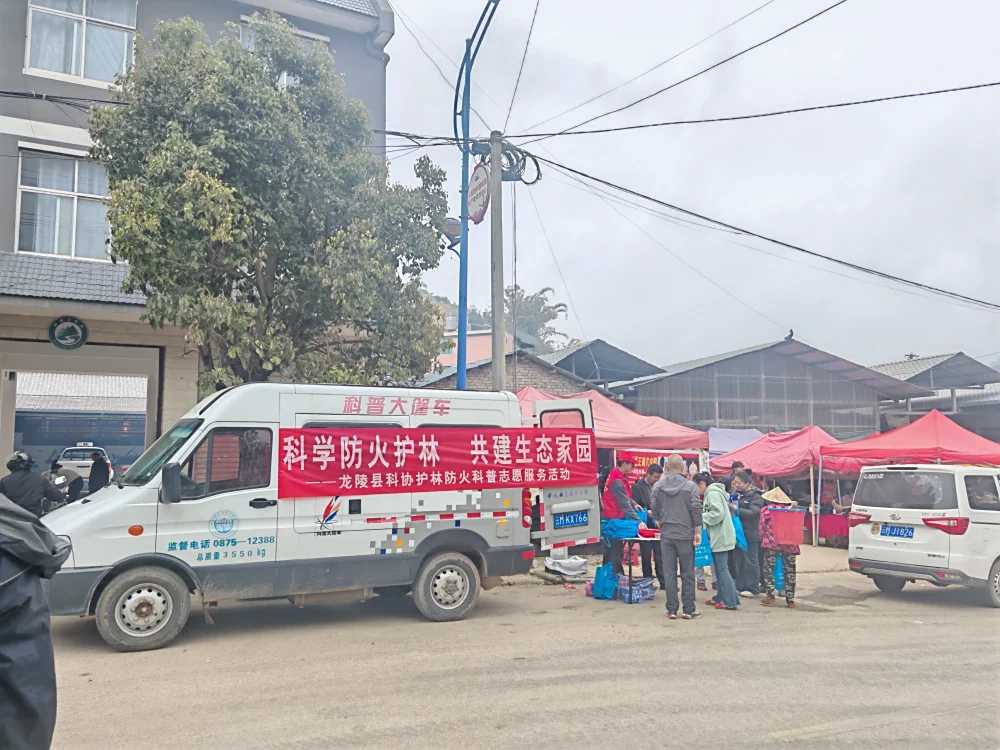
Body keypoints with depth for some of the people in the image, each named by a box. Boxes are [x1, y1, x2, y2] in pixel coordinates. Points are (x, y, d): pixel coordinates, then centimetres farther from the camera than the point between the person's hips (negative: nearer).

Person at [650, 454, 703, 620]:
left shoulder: (657, 486, 0)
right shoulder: (690, 486, -7)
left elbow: (654, 510, 5)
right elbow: (696, 510, -9)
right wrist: (698, 532, -1)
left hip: (666, 534, 2)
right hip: (685, 534, -2)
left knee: (669, 573, 7)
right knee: (687, 574, 7)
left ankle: (672, 610, 9)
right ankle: (689, 610, 11)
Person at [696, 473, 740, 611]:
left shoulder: (713, 493, -15)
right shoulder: (710, 493, 16)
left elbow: (718, 514, -24)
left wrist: (701, 517, -14)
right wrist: (702, 517, 5)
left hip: (721, 537, -10)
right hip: (718, 536, 10)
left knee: (722, 568, -7)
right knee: (718, 568, 14)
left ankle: (730, 601, -4)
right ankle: (721, 597, 21)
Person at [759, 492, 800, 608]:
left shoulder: (766, 509, 6)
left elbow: (761, 528, 5)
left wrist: (764, 539, 16)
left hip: (771, 543, -2)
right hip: (789, 544, 2)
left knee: (768, 569, 7)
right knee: (790, 571, 8)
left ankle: (770, 597, 1)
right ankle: (790, 600, 10)